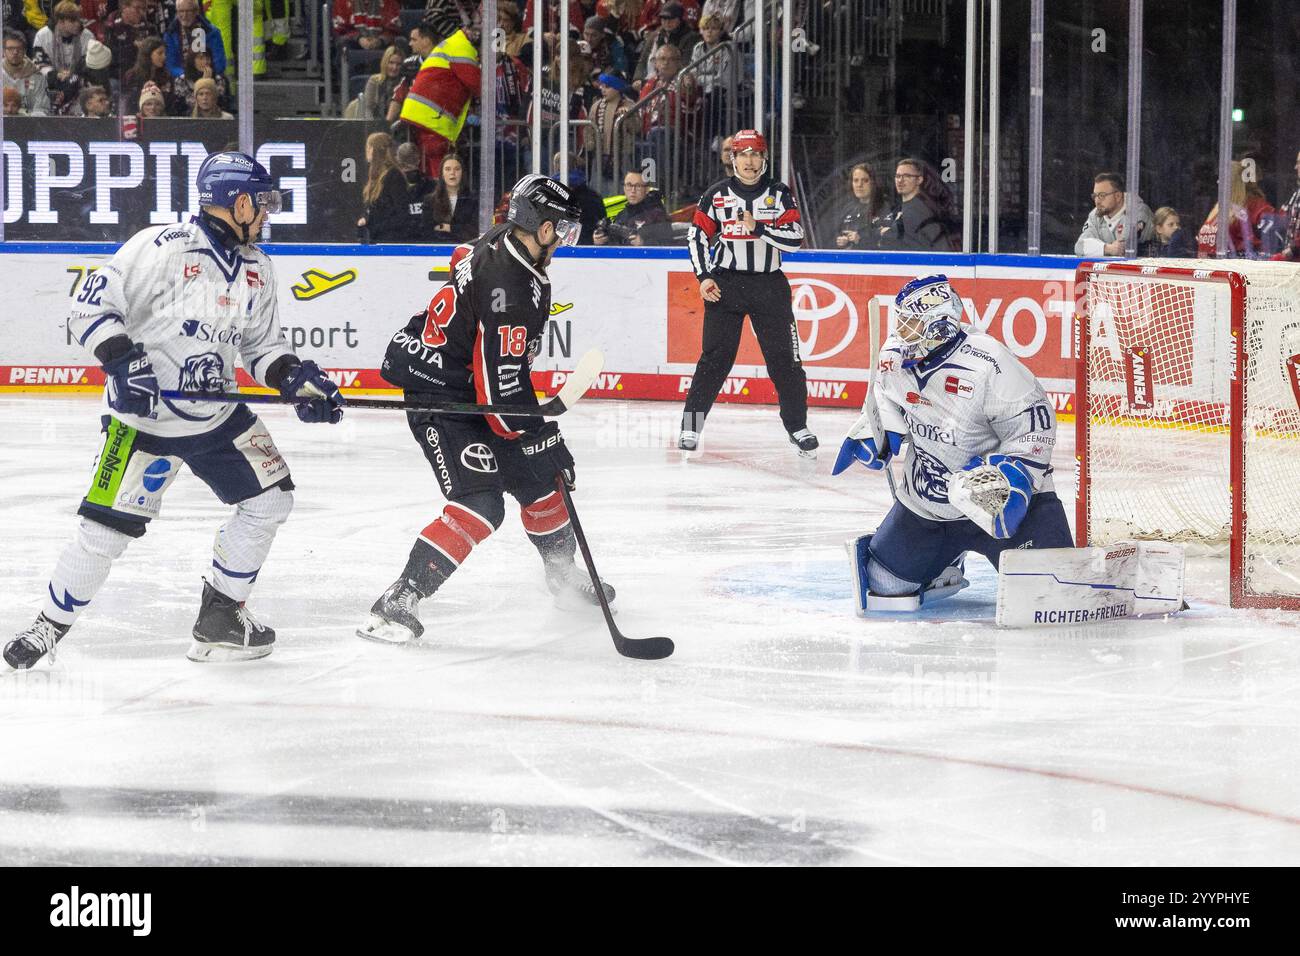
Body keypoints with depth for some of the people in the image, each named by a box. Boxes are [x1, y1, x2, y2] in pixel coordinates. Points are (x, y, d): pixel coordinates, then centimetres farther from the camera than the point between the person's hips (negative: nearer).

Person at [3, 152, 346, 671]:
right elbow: (90, 306, -17)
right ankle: (50, 625, 9)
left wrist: (295, 378, -1)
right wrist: (123, 360, -29)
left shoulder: (256, 268, 6)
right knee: (108, 528, -10)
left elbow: (262, 342, 16)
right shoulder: (159, 249, -18)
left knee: (270, 498, 2)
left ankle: (220, 617, 14)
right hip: (143, 416, -7)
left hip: (217, 413, 7)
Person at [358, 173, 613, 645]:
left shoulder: (503, 242, 0)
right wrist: (544, 440, -19)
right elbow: (502, 388, -28)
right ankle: (399, 602, -20)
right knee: (480, 505, -20)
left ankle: (564, 575, 39)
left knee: (539, 478, 17)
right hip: (439, 396, -10)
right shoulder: (509, 288, -29)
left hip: (471, 384, 10)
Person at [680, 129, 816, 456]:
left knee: (783, 356, -1)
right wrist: (704, 278, -3)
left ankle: (798, 426, 9)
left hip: (769, 285, 1)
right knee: (715, 356, -6)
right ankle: (691, 426, -1)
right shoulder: (716, 195, 5)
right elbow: (697, 236, 7)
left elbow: (795, 239, -5)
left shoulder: (780, 194, 4)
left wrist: (757, 226, -16)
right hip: (724, 284, 0)